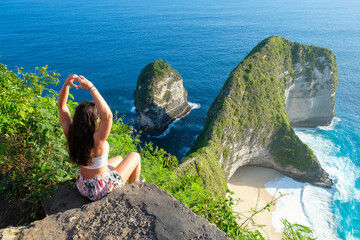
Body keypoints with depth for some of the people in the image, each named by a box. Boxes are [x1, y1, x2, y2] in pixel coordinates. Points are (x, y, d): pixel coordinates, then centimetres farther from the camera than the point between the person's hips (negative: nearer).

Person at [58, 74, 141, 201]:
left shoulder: (70, 134, -18)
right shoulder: (96, 141, -36)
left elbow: (61, 106, -10)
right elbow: (107, 115, -51)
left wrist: (66, 84, -25)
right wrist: (91, 88, -49)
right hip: (101, 190, -6)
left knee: (119, 159, 28)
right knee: (135, 156, 13)